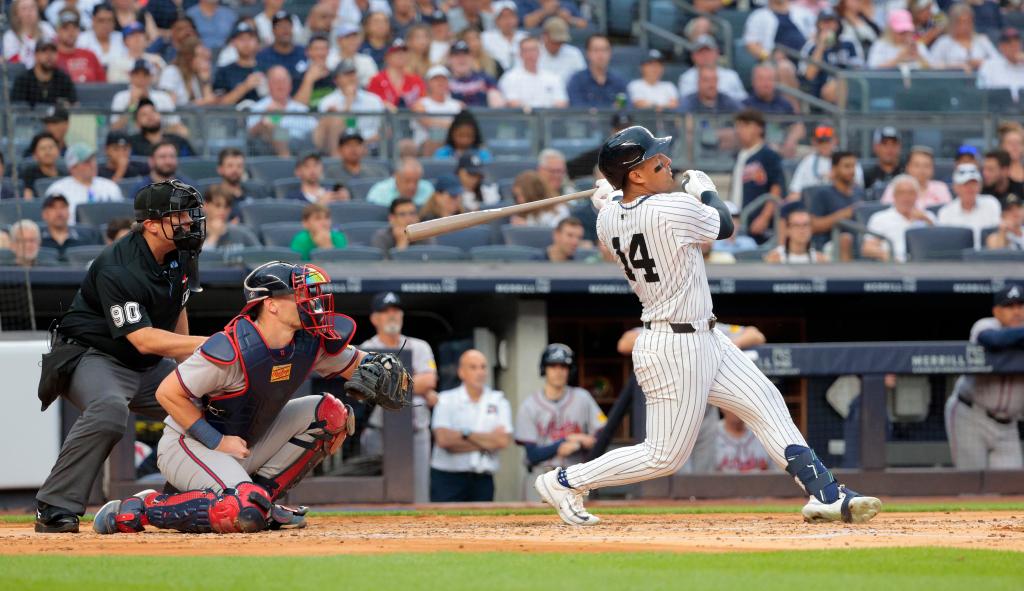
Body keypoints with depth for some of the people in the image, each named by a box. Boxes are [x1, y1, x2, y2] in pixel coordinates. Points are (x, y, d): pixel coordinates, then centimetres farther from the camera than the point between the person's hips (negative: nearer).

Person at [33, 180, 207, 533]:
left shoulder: (180, 257, 1)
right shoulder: (117, 271, -27)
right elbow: (144, 339, -33)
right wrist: (208, 345, -34)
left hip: (147, 369, 9)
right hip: (93, 358, -9)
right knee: (110, 409, -39)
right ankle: (55, 509, -35)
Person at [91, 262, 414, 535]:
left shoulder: (312, 342, -7)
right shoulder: (232, 351, -28)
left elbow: (354, 362, 9)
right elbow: (168, 393, -22)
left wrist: (373, 370, -16)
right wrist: (217, 442, -22)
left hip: (248, 443, 8)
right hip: (188, 445, -8)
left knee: (328, 412, -7)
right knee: (244, 514, -34)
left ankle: (261, 495, 0)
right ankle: (140, 508, -14)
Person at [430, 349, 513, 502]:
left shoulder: (498, 401, 10)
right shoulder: (446, 400, 3)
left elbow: (503, 440, -4)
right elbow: (443, 439, -11)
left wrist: (466, 434, -6)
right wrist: (484, 445, -6)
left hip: (482, 481, 2)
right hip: (448, 478, -2)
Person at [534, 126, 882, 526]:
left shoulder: (607, 220, -2)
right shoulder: (673, 208, -23)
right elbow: (724, 225, -4)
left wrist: (608, 197, 18)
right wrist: (705, 188, 11)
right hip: (676, 349, -9)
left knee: (766, 403, 10)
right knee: (665, 456, 0)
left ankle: (824, 494, 10)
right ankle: (566, 482, 10)